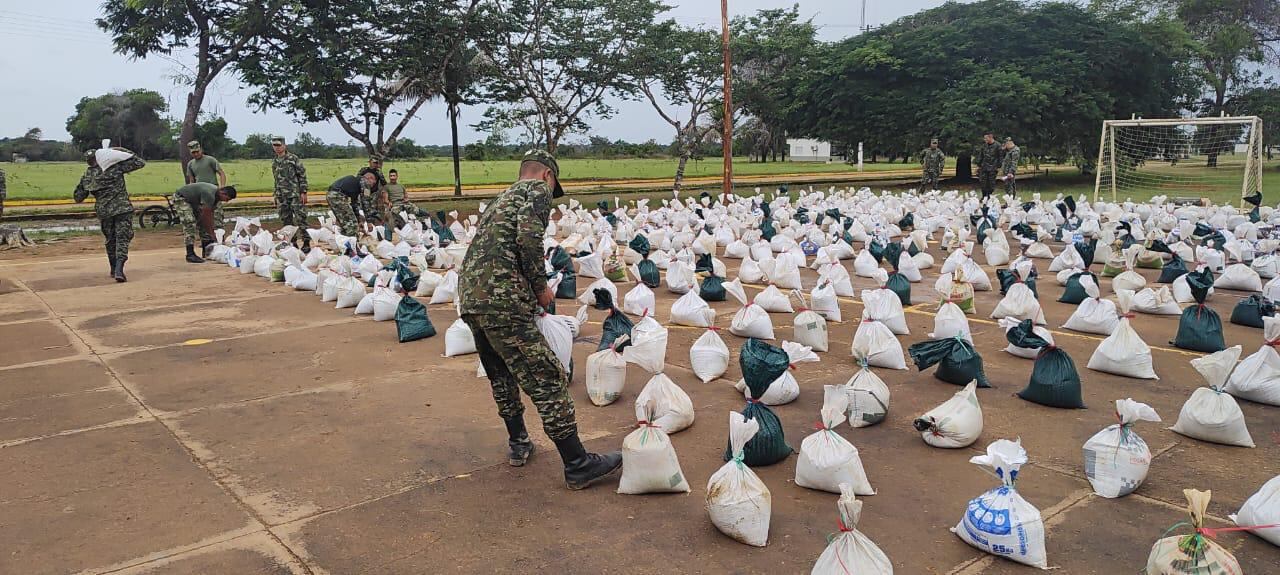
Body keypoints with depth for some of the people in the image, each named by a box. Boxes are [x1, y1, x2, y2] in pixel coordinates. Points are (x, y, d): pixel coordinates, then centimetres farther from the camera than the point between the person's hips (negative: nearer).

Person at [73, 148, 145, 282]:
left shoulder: (86, 176, 6)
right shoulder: (116, 166, -7)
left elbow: (77, 197, 14)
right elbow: (139, 163, -1)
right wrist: (123, 151, 6)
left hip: (103, 212, 4)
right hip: (122, 208, -4)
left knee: (110, 240, 19)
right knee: (122, 238, -4)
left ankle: (114, 269, 28)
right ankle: (119, 270, -20)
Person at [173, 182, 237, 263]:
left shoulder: (217, 195, -5)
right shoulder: (209, 195, -35)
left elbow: (210, 213, -1)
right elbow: (206, 215, -30)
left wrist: (212, 228, -4)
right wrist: (211, 234, -24)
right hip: (180, 198, -10)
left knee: (203, 223, 7)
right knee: (190, 224, -20)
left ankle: (206, 251, 13)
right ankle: (190, 254, -20)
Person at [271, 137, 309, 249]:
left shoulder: (293, 158, -4)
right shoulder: (274, 162, 15)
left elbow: (302, 175, -6)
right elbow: (277, 180, 22)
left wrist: (303, 192, -12)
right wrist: (276, 196, 18)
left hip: (295, 195, -6)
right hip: (282, 197, 6)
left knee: (300, 219, -9)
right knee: (286, 221, 7)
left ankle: (306, 242, -5)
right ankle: (292, 243, 14)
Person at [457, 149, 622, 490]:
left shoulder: (501, 198, 30)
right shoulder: (538, 189, 4)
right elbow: (529, 236, -15)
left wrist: (531, 291, 32)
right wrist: (541, 286, -4)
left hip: (469, 297, 9)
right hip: (501, 299, -9)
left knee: (502, 376, 25)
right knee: (547, 379, -4)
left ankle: (518, 443, 38)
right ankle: (578, 466, 0)